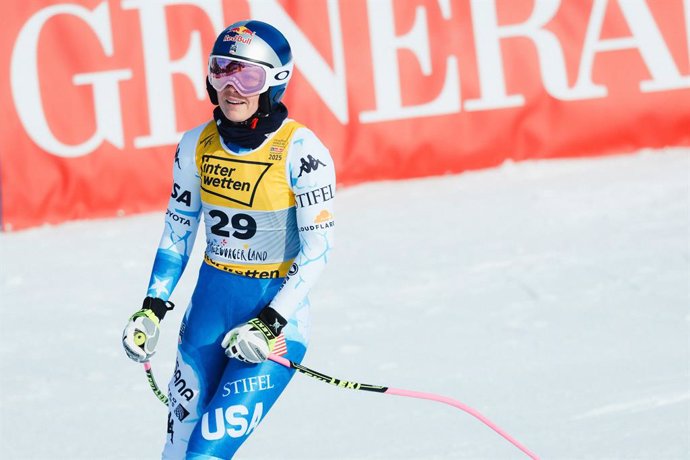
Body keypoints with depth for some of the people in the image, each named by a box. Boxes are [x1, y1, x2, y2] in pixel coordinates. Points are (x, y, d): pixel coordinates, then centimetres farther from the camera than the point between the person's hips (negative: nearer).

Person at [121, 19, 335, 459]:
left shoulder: (300, 151, -15)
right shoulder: (197, 146, 1)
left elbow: (317, 250, -13)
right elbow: (178, 230, 13)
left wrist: (271, 324, -20)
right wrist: (152, 308, 6)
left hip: (277, 312, -5)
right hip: (210, 304, 5)